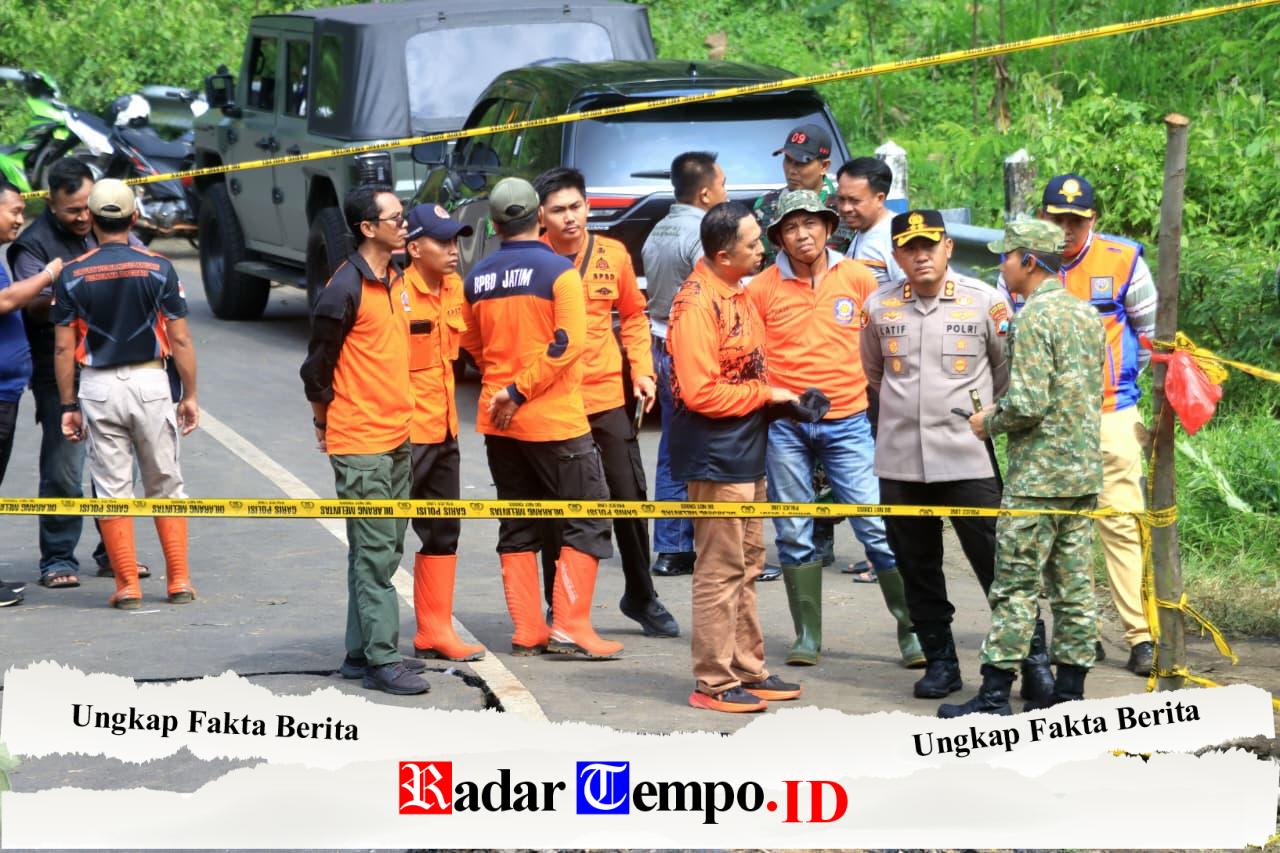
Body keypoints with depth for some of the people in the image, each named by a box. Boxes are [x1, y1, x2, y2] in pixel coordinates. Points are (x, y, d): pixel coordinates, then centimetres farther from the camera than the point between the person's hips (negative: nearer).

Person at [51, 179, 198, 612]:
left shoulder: (72, 275, -1)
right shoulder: (158, 268, -3)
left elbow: (63, 348, -1)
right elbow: (180, 340, -2)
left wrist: (68, 406, 6)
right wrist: (190, 395, 6)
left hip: (98, 387, 0)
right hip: (150, 382, 0)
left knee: (113, 490, 5)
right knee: (166, 486, 10)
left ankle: (127, 586, 5)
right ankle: (179, 581, 10)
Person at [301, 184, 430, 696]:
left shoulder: (396, 280, 11)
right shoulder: (345, 289, -15)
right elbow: (318, 367, -9)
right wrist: (329, 422, 2)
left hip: (397, 438, 8)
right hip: (360, 443, -8)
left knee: (383, 551, 12)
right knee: (374, 554, -7)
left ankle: (363, 650, 18)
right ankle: (380, 662, -5)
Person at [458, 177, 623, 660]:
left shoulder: (478, 279, 5)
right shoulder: (558, 271, -10)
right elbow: (569, 342, -18)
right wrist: (520, 391, -15)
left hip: (498, 422, 5)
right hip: (555, 420, -5)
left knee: (517, 528, 12)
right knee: (586, 522, 2)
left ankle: (527, 632, 11)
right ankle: (570, 626, -6)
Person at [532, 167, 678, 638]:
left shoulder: (612, 255, 3)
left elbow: (633, 316, 15)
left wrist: (642, 370, 4)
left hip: (607, 398, 3)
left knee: (629, 499, 7)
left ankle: (641, 596, 24)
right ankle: (561, 611, 14)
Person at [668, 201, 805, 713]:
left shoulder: (737, 293, 11)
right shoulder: (698, 302, -19)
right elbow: (701, 392, -23)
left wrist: (774, 397, 6)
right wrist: (765, 395, -13)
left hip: (747, 452, 10)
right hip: (716, 455, -10)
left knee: (747, 565, 16)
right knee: (721, 569, -5)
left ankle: (748, 670, 25)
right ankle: (714, 684, 1)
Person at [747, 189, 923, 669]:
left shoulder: (858, 279, 4)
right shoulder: (763, 288, 2)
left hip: (847, 421, 0)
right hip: (784, 426, 0)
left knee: (878, 528, -4)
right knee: (794, 534, 5)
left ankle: (911, 631, 3)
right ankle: (807, 636, 14)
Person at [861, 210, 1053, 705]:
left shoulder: (984, 302, -2)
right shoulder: (880, 307, 6)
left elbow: (1009, 375, 7)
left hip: (968, 460, -3)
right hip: (899, 462, 3)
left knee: (998, 564, -5)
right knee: (917, 568, 8)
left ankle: (1033, 659, 2)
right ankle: (940, 661, 20)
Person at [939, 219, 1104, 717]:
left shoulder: (1034, 317, -14)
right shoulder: (1086, 315, 12)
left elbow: (1028, 405, -20)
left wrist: (989, 423, -1)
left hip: (1038, 475, -8)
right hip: (1084, 471, 8)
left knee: (1015, 586, -5)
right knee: (1074, 585, 8)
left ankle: (995, 695, -3)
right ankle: (1070, 689, 10)